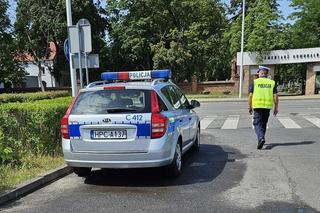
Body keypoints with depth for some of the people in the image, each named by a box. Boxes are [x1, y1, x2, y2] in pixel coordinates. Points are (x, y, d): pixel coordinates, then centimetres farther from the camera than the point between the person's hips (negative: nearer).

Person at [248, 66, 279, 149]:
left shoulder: (255, 82, 0)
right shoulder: (272, 83, 7)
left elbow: (251, 95, -4)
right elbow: (275, 96, 1)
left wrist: (250, 107, 5)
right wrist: (276, 108, 8)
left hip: (257, 106, -3)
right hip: (267, 106, 3)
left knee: (257, 124, 1)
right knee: (263, 124, 17)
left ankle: (261, 138, -21)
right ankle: (261, 139, 26)